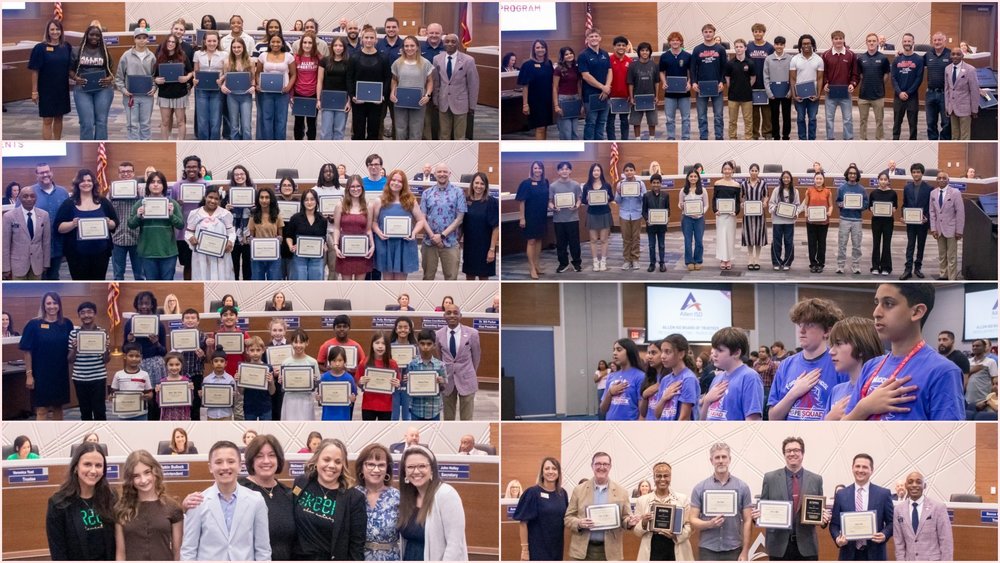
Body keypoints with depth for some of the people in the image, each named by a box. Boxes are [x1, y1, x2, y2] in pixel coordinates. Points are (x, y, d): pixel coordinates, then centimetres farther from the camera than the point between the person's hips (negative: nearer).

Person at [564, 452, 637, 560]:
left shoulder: (621, 492, 6)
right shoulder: (579, 490, 6)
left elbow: (625, 518, 9)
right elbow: (568, 518, 7)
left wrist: (630, 522, -15)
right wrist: (578, 523, -15)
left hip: (609, 551, 0)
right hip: (583, 550, 0)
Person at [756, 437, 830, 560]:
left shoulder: (816, 480, 7)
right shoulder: (770, 478, 4)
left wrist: (824, 519, -12)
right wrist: (758, 514, -14)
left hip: (806, 545, 1)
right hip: (779, 545, 0)